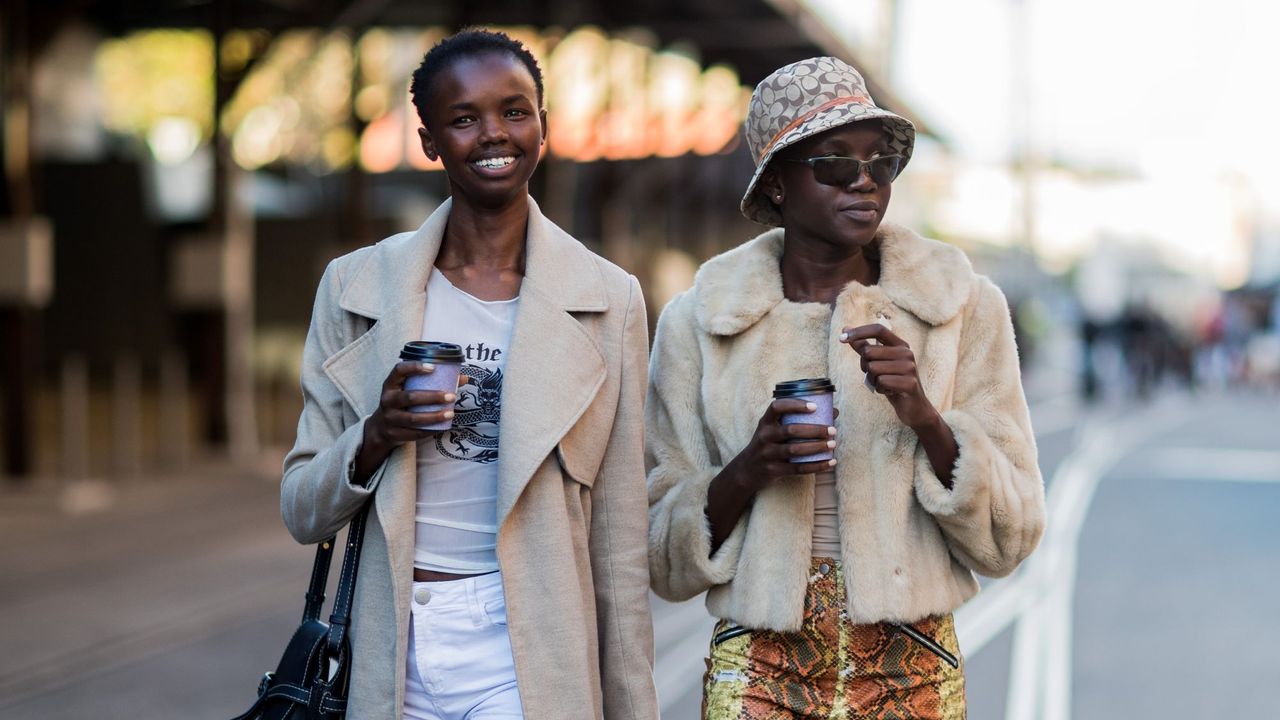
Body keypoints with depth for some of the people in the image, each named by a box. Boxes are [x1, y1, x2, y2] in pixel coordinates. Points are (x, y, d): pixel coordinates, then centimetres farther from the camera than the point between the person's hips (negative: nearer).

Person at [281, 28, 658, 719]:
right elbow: (302, 513, 4)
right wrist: (375, 438, -15)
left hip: (526, 655, -1)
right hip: (393, 652, 2)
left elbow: (618, 539, 1)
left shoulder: (606, 300, -2)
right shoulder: (357, 287, 2)